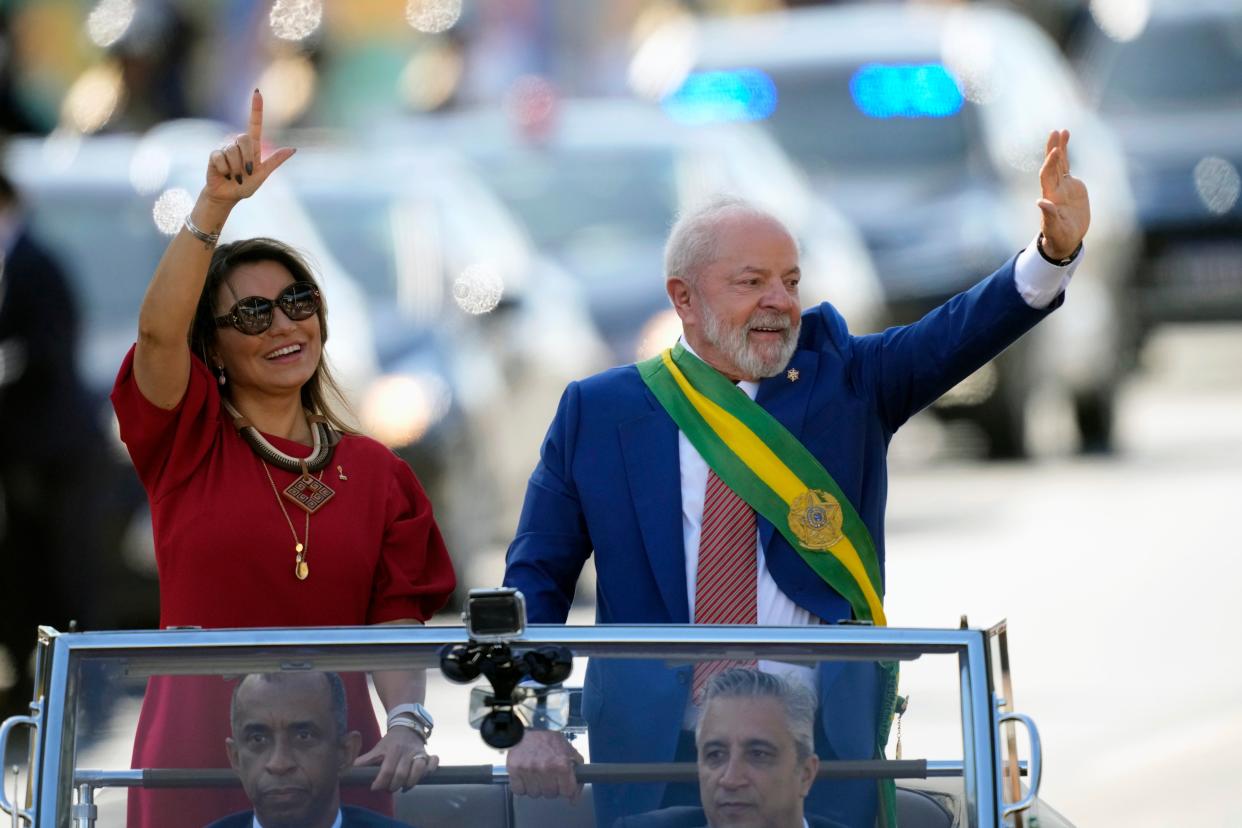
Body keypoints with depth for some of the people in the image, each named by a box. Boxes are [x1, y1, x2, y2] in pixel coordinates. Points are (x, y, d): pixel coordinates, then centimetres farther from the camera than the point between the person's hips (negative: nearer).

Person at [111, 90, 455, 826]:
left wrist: (407, 724, -15)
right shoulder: (189, 444, 4)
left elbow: (397, 618, 3)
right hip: (197, 761, -1)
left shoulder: (377, 474, 9)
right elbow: (159, 330, -14)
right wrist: (216, 204, -25)